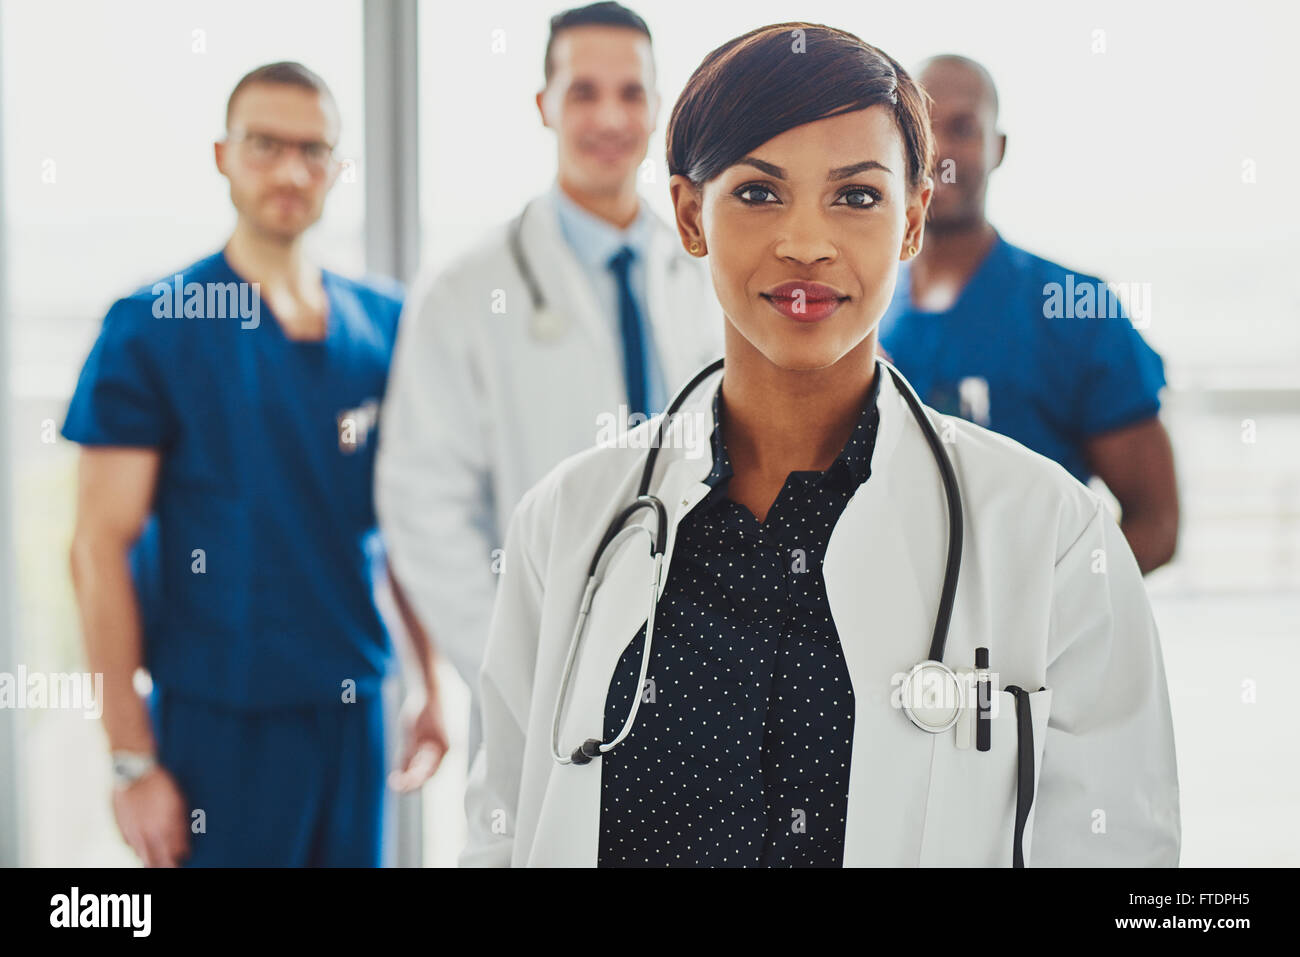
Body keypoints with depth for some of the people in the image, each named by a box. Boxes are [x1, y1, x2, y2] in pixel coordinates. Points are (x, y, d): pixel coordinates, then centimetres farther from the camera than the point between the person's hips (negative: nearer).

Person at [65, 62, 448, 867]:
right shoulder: (152, 328, -7)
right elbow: (100, 547, -9)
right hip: (217, 719, -4)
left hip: (354, 708, 4)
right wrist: (133, 757, -12)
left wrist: (433, 683, 10)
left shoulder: (383, 324, 6)